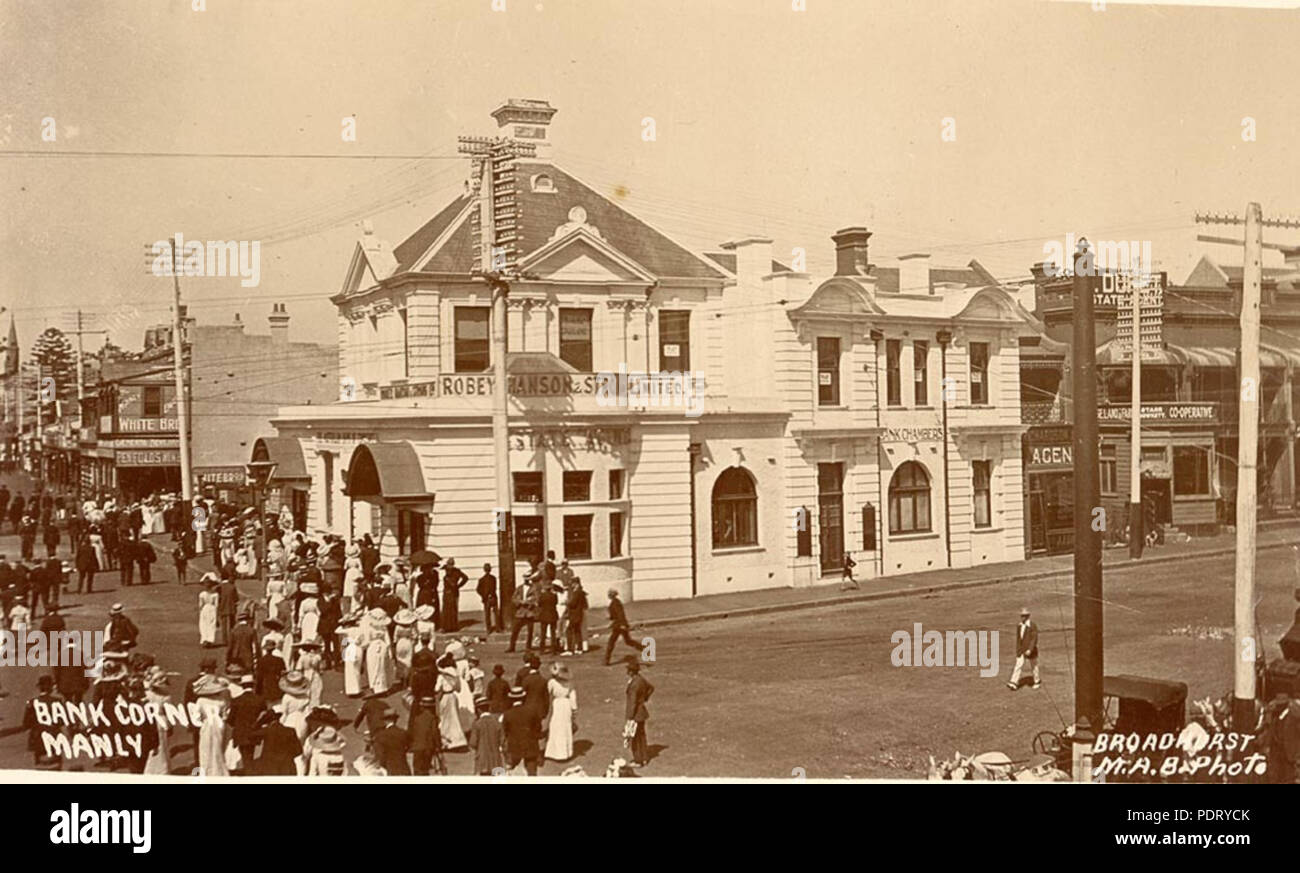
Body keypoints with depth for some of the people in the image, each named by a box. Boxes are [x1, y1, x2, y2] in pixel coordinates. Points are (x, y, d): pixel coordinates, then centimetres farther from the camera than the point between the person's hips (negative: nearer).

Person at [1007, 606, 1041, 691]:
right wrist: (1017, 650, 15)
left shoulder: (1033, 626, -15)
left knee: (1033, 666, 11)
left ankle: (1038, 682, 30)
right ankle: (1014, 683, -14)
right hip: (1021, 651, 5)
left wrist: (1030, 650, -27)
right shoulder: (1019, 626, 5)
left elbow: (1034, 639, -20)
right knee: (1018, 666, -6)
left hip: (1030, 651, -5)